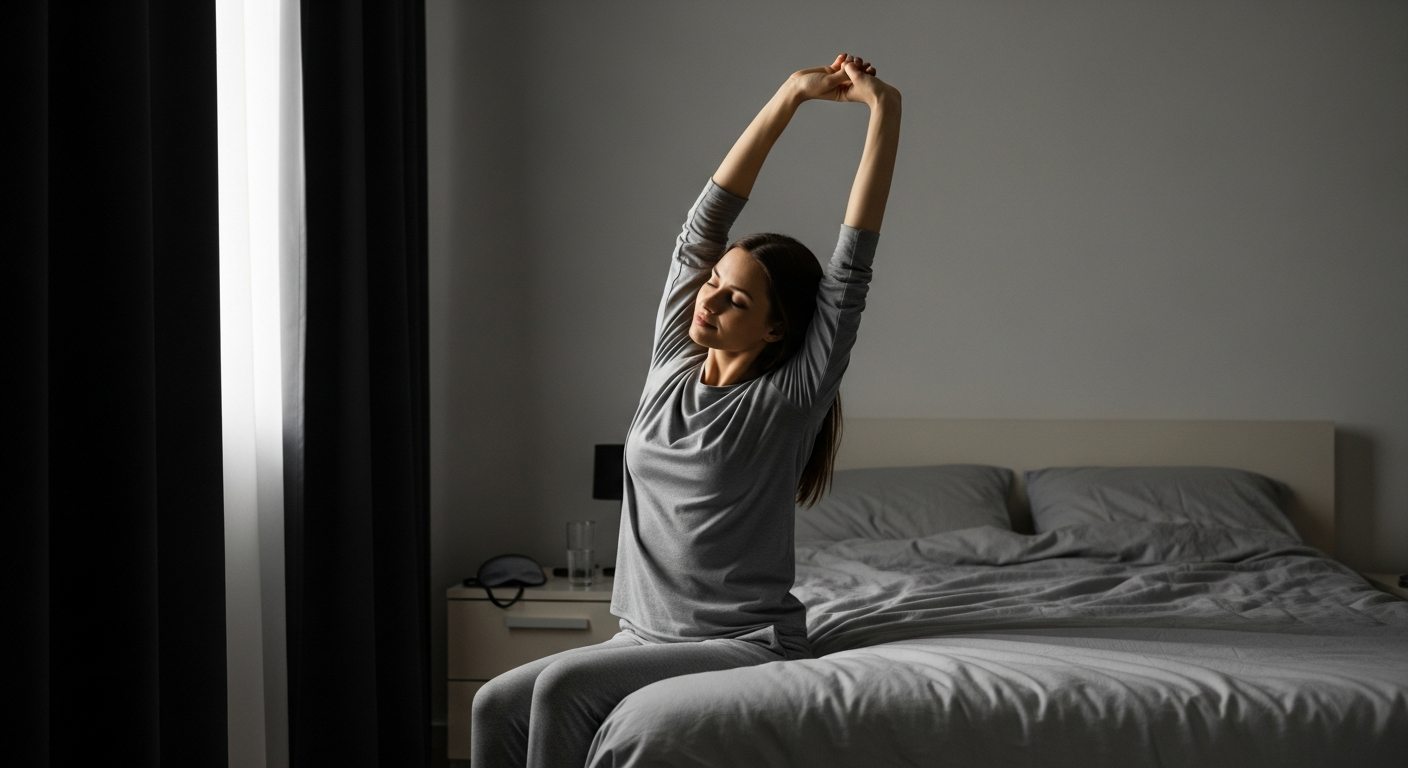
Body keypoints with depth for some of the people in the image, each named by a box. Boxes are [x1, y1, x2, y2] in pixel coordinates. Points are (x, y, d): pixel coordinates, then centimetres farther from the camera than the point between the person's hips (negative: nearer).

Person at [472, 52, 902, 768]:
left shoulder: (791, 398, -8)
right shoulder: (672, 364, 6)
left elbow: (852, 262, -14)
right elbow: (703, 225, 4)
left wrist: (884, 109, -14)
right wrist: (790, 95, 2)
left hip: (745, 647, -6)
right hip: (647, 637, 6)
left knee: (563, 685, -26)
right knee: (496, 707, -10)